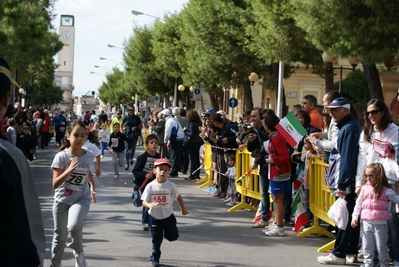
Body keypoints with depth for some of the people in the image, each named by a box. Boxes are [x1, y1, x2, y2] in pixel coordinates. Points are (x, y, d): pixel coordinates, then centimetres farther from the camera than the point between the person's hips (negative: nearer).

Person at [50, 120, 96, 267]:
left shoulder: (89, 156, -5)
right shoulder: (61, 156, -16)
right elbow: (55, 183, -20)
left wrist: (92, 186, 4)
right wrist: (69, 170, -32)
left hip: (81, 198, 1)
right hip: (62, 199, 0)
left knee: (74, 227, -27)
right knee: (60, 236, 9)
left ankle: (78, 252, 3)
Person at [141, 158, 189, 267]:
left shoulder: (171, 185, -13)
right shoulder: (150, 186, -14)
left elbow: (178, 197, 2)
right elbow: (144, 201, -13)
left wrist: (183, 209, 11)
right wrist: (150, 205, -35)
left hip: (168, 216, 1)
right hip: (154, 217, -1)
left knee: (173, 236, 9)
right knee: (156, 240, 7)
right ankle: (155, 258, 26)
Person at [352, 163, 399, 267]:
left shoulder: (386, 190, -6)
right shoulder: (364, 188, 3)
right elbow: (358, 203, 7)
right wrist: (355, 217, 4)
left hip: (380, 223, -3)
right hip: (366, 222, 3)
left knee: (381, 247, 7)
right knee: (367, 247, 12)